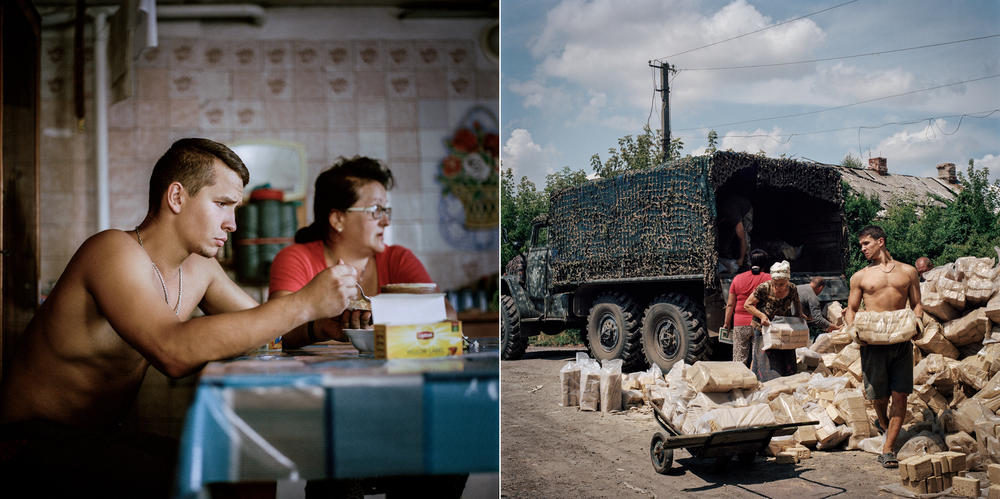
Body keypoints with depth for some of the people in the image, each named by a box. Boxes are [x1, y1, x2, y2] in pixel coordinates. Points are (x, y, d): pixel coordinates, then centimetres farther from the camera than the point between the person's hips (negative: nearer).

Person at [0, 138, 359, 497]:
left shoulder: (198, 265, 5)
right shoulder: (117, 252, -22)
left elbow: (261, 326, 13)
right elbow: (174, 352, -39)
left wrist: (332, 323, -8)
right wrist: (303, 304, -37)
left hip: (108, 435, 8)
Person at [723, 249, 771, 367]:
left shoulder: (738, 279, 3)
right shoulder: (769, 279, -2)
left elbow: (730, 304, 6)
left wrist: (727, 323, 14)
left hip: (740, 324, 1)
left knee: (739, 360, 5)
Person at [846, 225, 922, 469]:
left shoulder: (908, 272, 12)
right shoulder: (860, 277, 10)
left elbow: (917, 304, 16)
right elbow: (851, 309, 12)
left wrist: (916, 320, -5)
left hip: (901, 340, 0)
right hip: (873, 342, 0)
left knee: (900, 395, -4)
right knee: (879, 396, 3)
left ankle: (888, 449, 0)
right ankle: (886, 429, 34)